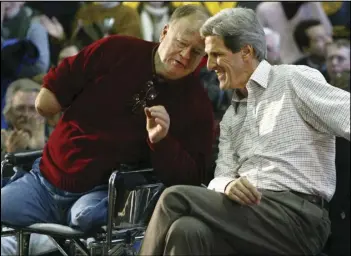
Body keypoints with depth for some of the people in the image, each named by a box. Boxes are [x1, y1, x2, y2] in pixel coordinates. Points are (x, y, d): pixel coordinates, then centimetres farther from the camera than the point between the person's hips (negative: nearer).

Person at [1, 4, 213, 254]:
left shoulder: (197, 104, -3)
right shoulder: (114, 51, -1)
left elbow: (191, 178, -11)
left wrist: (161, 140, -24)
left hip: (105, 193, -2)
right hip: (45, 178, 3)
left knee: (85, 216, -35)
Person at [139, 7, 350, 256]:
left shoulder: (295, 79, 3)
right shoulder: (231, 117, 25)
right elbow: (222, 177, 14)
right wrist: (228, 185, -11)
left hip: (296, 216, -5)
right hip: (249, 210, 5)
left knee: (175, 199, -21)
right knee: (187, 231, -29)